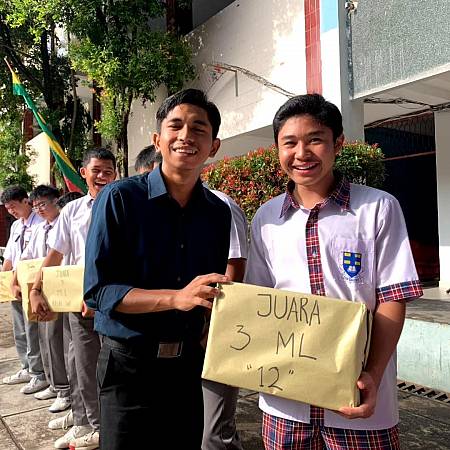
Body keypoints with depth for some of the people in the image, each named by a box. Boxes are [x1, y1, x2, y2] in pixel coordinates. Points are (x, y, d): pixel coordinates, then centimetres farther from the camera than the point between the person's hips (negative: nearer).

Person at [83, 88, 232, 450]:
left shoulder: (219, 212, 2)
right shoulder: (119, 198, -12)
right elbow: (98, 290, -16)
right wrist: (176, 298, -26)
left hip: (190, 362, 5)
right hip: (129, 363, -4)